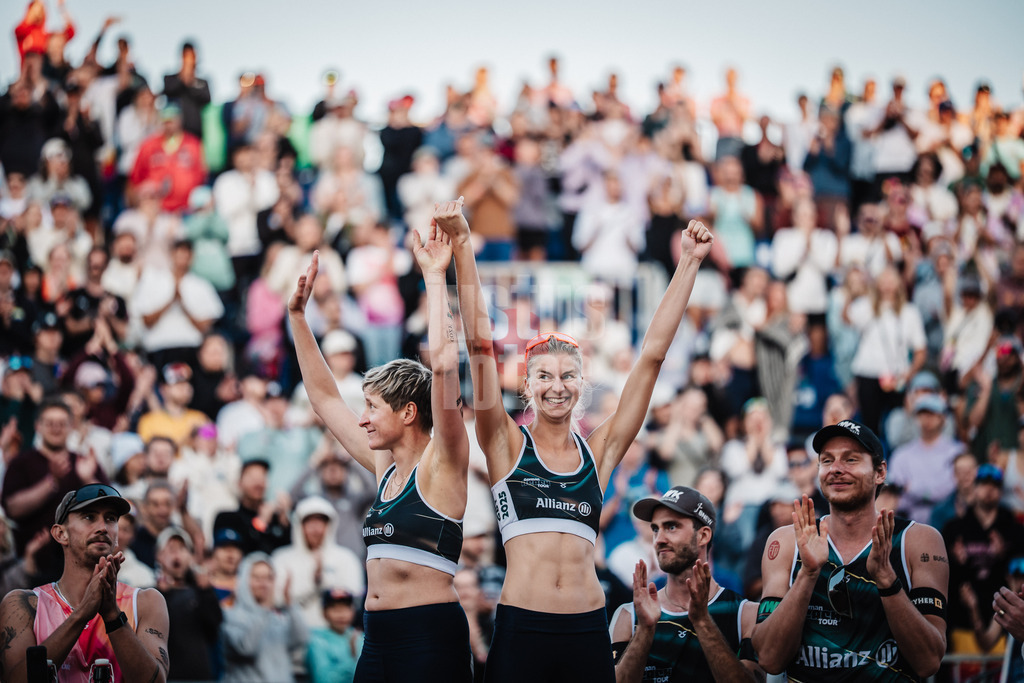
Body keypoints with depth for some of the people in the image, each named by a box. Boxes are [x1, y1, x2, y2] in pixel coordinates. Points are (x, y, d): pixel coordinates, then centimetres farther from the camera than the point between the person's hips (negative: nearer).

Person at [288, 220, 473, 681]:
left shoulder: (441, 464, -4)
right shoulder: (385, 468, 16)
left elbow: (444, 363, -16)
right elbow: (324, 398, 26)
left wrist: (434, 279, -12)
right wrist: (297, 315, 25)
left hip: (430, 638, -7)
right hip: (378, 639, 7)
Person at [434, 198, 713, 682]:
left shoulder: (599, 451, 11)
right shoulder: (507, 444, 6)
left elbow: (653, 353, 11)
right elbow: (479, 342, -2)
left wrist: (689, 264, 11)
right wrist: (462, 249, -9)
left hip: (588, 632, 2)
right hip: (520, 629, -2)